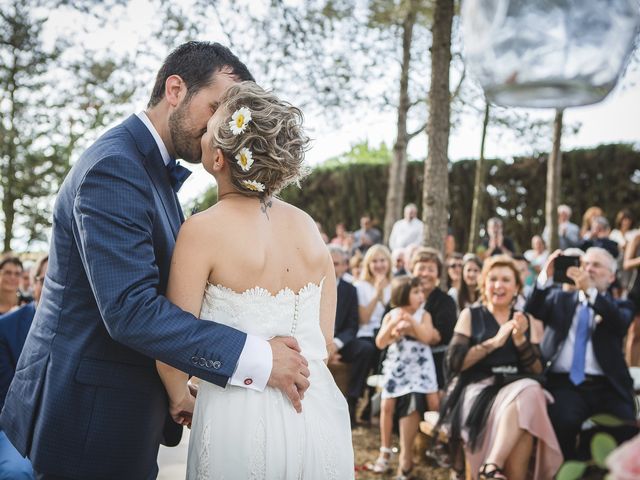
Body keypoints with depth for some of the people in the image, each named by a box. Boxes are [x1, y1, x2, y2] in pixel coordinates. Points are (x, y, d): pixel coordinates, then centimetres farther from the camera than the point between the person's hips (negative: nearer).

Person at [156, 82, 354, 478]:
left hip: (240, 419, -4)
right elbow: (324, 343, 6)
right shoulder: (308, 227, 0)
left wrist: (179, 397, 10)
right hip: (319, 413, 5)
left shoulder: (203, 230, -14)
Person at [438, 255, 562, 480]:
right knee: (519, 414, -34)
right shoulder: (470, 315, 9)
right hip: (477, 389, -3)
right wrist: (494, 342, -11)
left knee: (530, 392, -34)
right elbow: (454, 362, -3)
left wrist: (520, 340, -8)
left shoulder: (528, 322, 16)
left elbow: (538, 371, 8)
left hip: (519, 388, 3)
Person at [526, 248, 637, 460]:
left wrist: (590, 290, -20)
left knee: (626, 431, -26)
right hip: (564, 382, 0)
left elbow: (621, 323, -6)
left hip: (606, 387, 0)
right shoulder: (560, 298, 20)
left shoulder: (619, 306, 17)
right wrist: (545, 277, -13)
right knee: (563, 421, -30)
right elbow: (533, 312, 2)